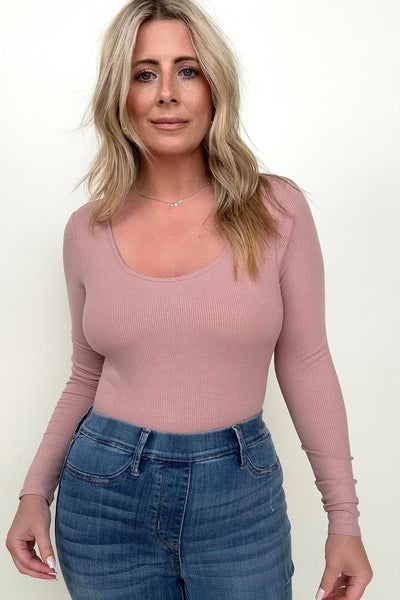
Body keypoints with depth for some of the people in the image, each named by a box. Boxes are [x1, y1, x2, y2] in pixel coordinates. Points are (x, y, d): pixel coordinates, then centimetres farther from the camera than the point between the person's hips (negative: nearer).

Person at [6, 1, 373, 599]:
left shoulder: (277, 208, -7)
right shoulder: (89, 230, -1)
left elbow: (305, 365, -3)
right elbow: (87, 376, 9)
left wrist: (344, 519, -2)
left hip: (240, 500, -1)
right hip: (104, 493, 2)